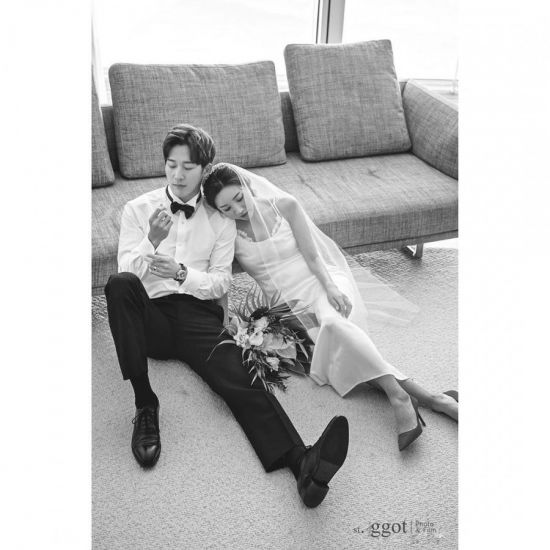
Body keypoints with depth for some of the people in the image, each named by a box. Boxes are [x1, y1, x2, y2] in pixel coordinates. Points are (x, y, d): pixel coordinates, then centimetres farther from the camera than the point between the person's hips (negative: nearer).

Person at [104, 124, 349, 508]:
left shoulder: (220, 220, 16)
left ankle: (303, 463, -47)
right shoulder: (138, 210, 14)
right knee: (119, 285, -34)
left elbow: (222, 281, 8)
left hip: (199, 314, 0)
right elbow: (127, 271, 2)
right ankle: (145, 405, -27)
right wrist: (152, 242, -18)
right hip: (152, 314, 1)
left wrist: (183, 274, -12)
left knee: (240, 378, -28)